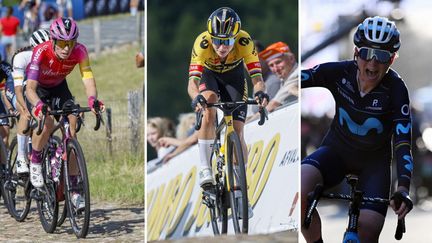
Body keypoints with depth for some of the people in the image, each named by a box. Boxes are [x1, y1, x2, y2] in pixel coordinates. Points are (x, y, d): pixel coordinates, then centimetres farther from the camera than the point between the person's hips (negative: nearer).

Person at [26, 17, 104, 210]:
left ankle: (73, 189, -8)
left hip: (59, 87, 3)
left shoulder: (79, 51, -28)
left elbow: (88, 79, -36)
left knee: (71, 127, -13)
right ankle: (35, 163, -5)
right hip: (38, 88, -3)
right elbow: (30, 88, -42)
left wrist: (92, 99, -57)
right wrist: (38, 105, -63)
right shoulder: (41, 52, -36)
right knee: (46, 122, -32)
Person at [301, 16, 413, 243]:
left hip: (374, 161, -1)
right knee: (299, 188, -30)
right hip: (337, 150, 1)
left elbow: (402, 141, -29)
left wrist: (403, 188, -42)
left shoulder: (395, 89, -23)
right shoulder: (340, 72, -18)